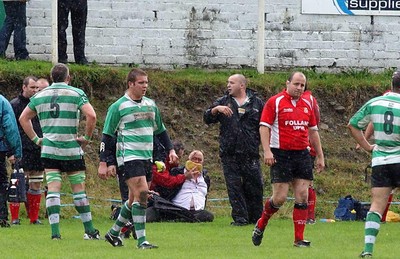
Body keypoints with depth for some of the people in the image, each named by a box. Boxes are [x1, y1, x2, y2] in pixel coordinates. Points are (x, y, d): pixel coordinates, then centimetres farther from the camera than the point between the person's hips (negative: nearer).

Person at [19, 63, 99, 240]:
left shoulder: (40, 95, 8)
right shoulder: (76, 93, -4)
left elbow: (23, 118, 14)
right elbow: (91, 115, -17)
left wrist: (36, 139, 15)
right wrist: (87, 137, -5)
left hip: (48, 150, 2)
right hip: (72, 150, -2)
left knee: (53, 190, 0)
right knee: (79, 189, 8)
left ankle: (55, 232, -10)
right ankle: (90, 230, 12)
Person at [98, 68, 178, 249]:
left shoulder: (151, 105, 13)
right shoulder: (118, 107, -6)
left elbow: (160, 130, 26)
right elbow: (107, 136, -4)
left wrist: (170, 149, 15)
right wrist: (103, 163, -8)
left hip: (147, 157, 7)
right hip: (129, 157, -7)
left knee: (135, 198, 9)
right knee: (141, 193, -18)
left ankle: (114, 233, 26)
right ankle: (141, 240, -17)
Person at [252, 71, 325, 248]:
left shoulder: (307, 104, 13)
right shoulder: (275, 102, -4)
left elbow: (313, 131, 20)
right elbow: (264, 127, -8)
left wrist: (320, 156, 18)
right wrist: (267, 151, -19)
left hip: (302, 154, 5)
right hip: (280, 154, -5)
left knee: (302, 196, -2)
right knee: (280, 198, -7)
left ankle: (299, 239, 1)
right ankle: (261, 225, 19)